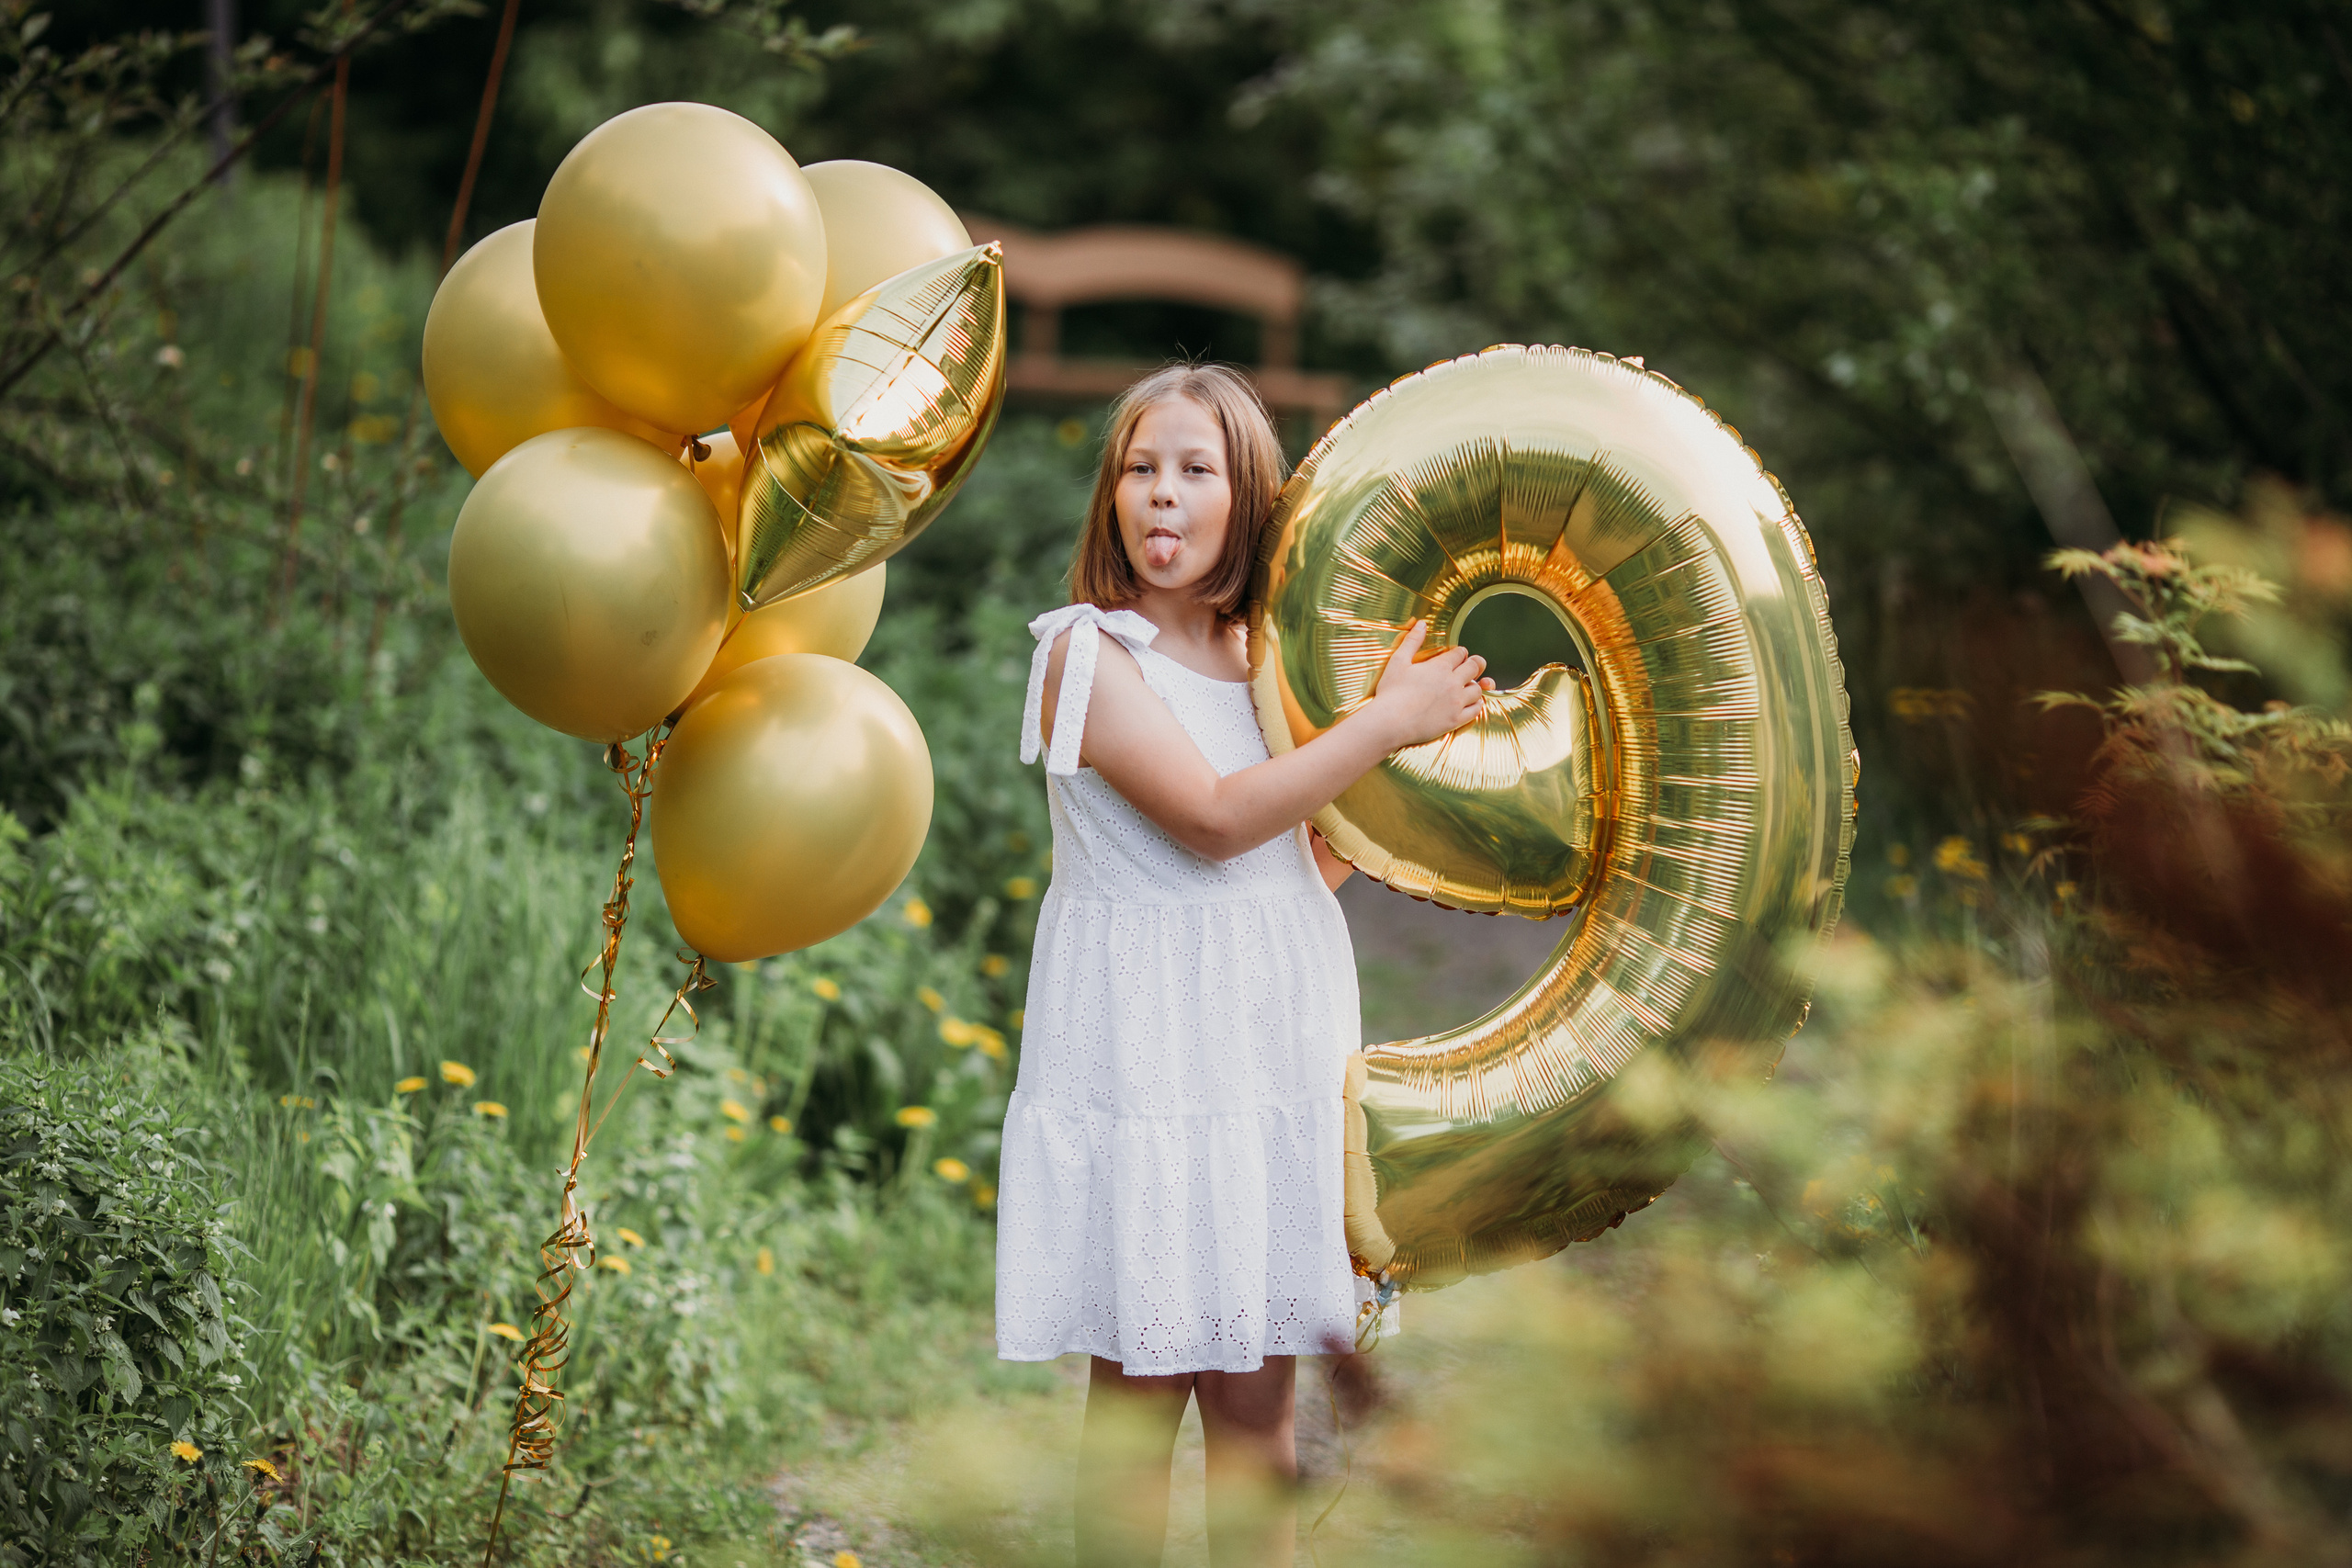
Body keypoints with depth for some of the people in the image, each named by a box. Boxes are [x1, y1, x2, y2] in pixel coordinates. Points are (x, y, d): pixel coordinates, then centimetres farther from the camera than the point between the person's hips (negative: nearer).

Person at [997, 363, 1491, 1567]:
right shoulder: (1090, 652, -7)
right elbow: (1214, 815, -17)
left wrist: (1423, 740, 6)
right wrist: (1384, 723, -14)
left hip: (1273, 1047, 5)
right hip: (1142, 1048, -5)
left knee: (1256, 1395, 9)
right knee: (1141, 1388, 0)